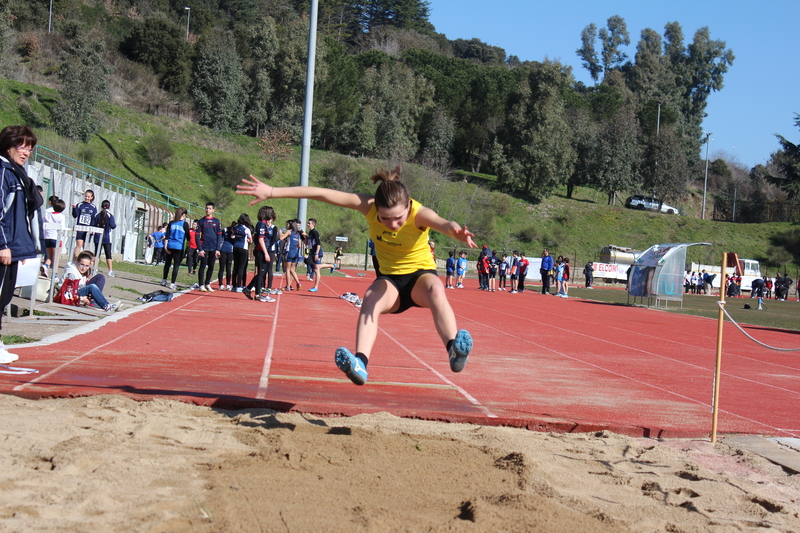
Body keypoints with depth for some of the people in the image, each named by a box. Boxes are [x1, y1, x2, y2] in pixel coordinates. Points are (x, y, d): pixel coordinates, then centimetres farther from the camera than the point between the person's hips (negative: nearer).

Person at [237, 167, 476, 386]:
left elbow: (441, 222, -51)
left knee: (435, 289, -37)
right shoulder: (369, 206, -19)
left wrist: (455, 230, -76)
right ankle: (360, 362, -49)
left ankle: (455, 350, -52)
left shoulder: (419, 214, -27)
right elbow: (320, 194, -20)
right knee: (371, 300, -31)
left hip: (421, 273, -2)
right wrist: (273, 192, -22)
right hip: (391, 278, 2)